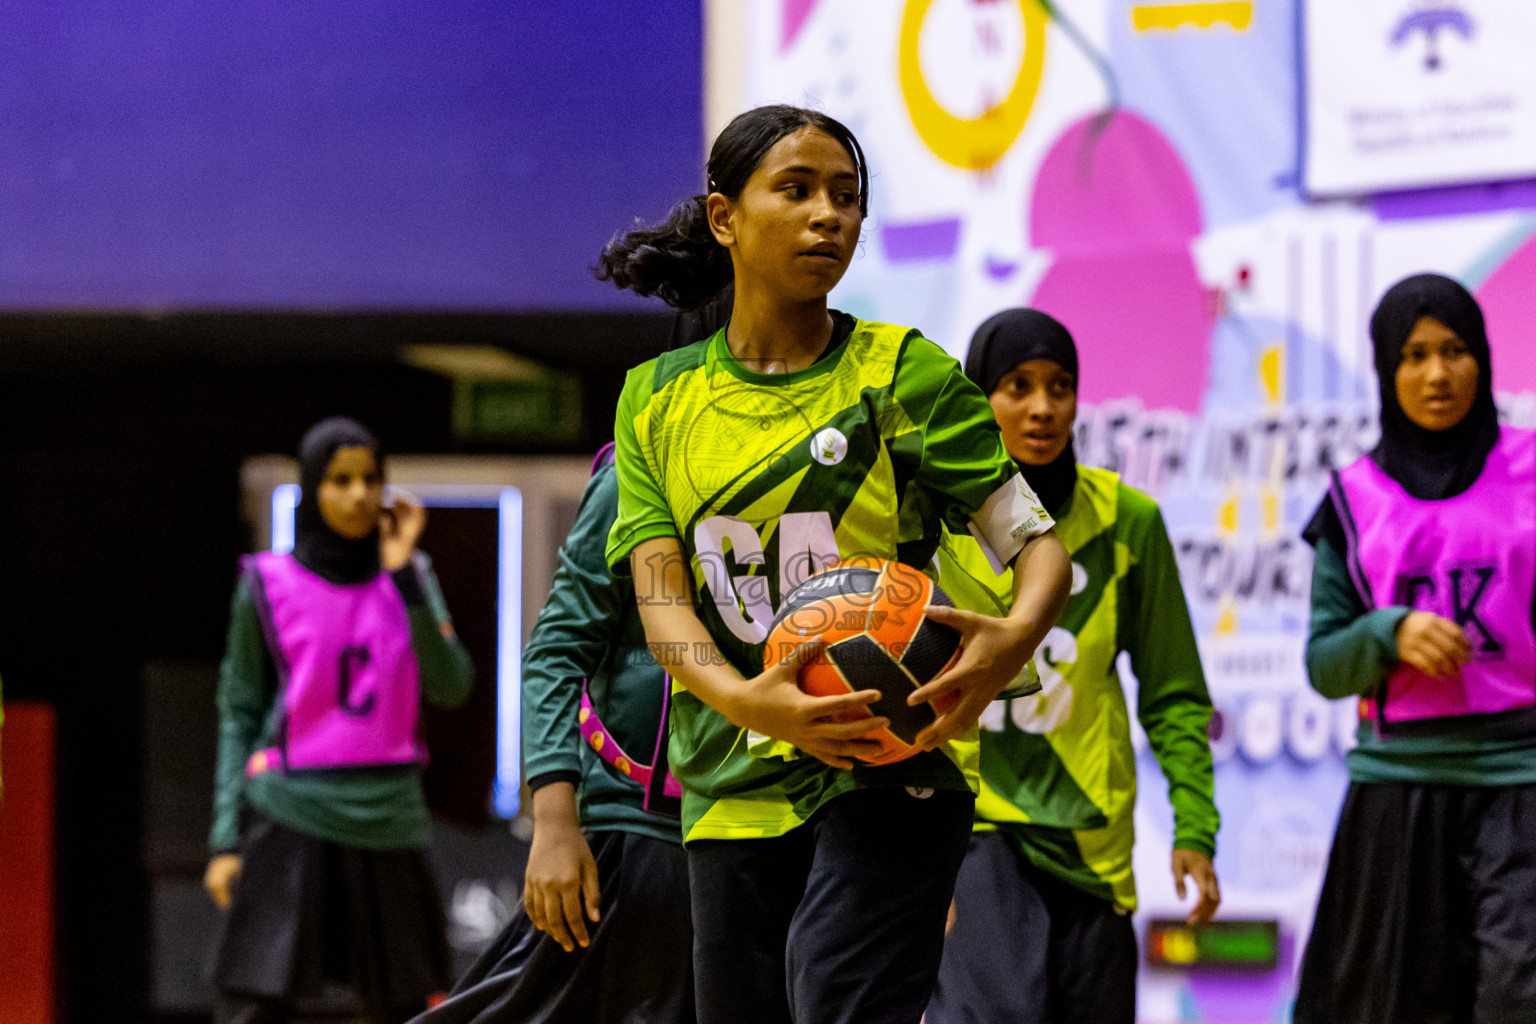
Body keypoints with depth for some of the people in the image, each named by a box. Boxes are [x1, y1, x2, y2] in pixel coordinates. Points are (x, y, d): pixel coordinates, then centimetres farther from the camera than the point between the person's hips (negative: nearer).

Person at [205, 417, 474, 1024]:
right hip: (292, 821, -3)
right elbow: (239, 718, 4)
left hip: (389, 824, 3)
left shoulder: (409, 579, 9)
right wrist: (226, 841, -3)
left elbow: (451, 689, -4)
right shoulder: (268, 587, 1)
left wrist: (404, 575, -9)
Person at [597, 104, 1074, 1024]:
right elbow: (660, 597, 0)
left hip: (890, 773, -4)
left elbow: (1038, 540, -1)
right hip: (735, 785, 4)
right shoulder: (657, 399, 10)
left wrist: (1016, 636, -25)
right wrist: (741, 700, -22)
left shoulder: (902, 372, 2)